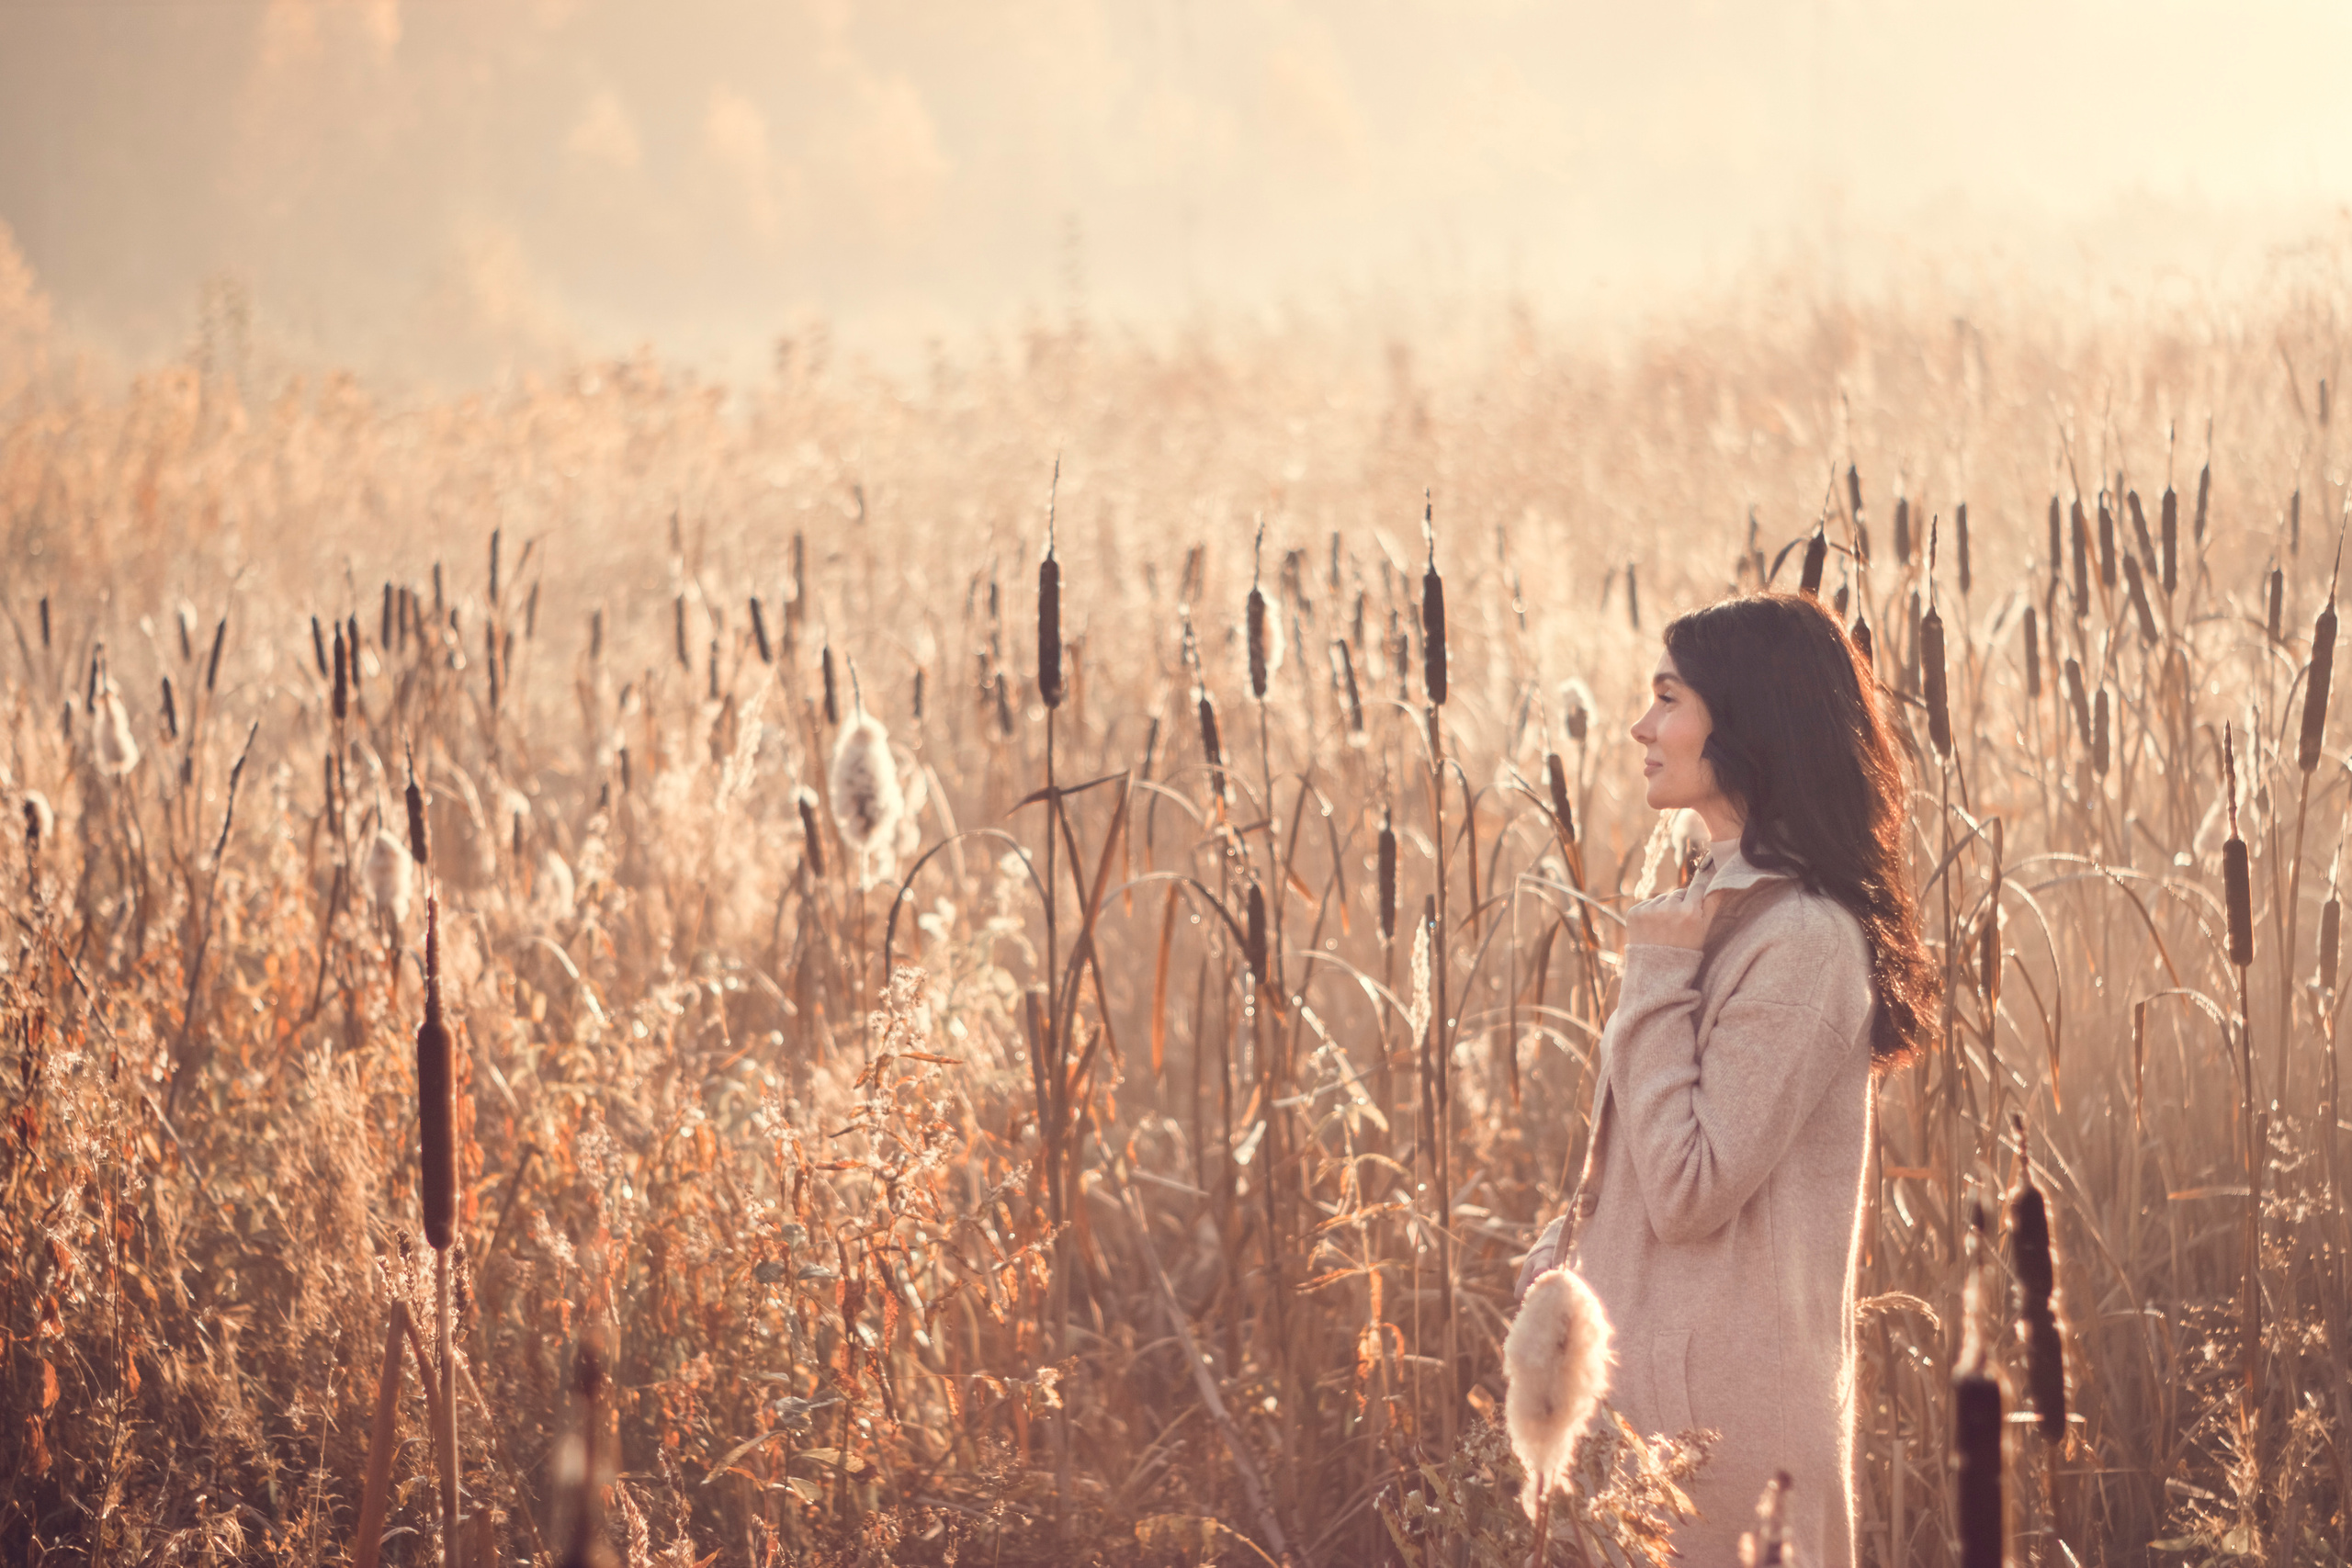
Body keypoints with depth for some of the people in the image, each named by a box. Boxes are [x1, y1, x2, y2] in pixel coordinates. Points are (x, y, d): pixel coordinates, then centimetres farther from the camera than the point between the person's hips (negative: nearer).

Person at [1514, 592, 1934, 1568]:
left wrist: (1658, 975, -15)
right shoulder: (1730, 904, 13)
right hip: (1647, 1362, 9)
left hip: (1722, 1397, -9)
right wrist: (1565, 1249, 3)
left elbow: (1690, 1193, -19)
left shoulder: (1801, 938, -18)